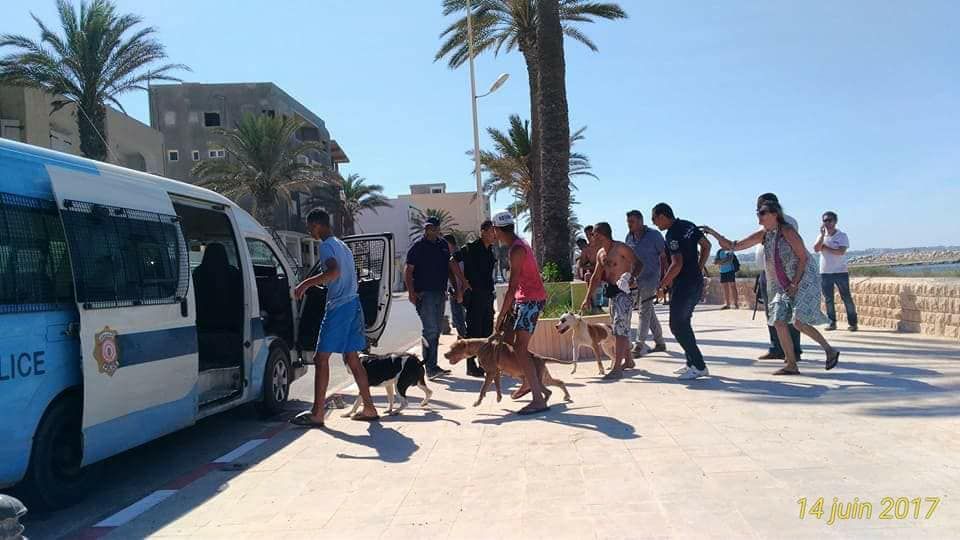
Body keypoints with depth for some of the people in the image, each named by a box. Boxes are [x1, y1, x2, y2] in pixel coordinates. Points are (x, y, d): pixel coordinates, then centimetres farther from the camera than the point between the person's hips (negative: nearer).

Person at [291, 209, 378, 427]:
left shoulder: (326, 246, -10)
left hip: (339, 307, -9)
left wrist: (307, 283, -27)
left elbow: (334, 271, -28)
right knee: (352, 359, 13)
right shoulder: (342, 245, 20)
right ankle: (369, 408, 15)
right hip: (352, 303, 10)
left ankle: (317, 414, -5)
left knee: (321, 359, -5)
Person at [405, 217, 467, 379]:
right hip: (424, 293, -7)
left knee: (435, 331, 11)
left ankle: (432, 366, 19)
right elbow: (408, 271, -7)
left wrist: (462, 283, 12)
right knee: (431, 330, -13)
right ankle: (430, 368, -11)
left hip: (440, 293, 7)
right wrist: (411, 292, -17)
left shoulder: (443, 245, 13)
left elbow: (452, 264, 19)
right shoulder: (418, 246, -5)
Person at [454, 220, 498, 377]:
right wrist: (464, 282, -14)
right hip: (474, 295, -8)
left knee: (487, 330, 9)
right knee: (474, 330, -5)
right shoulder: (471, 248, -9)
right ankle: (471, 366, 0)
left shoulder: (490, 250, 14)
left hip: (488, 295, 8)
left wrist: (491, 291, 16)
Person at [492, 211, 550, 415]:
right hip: (524, 299, 10)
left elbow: (512, 287, -21)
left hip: (531, 300, -10)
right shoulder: (518, 245, 13)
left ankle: (539, 399, -15)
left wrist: (501, 315, -18)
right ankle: (528, 382, 26)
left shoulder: (516, 250, -18)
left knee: (520, 349, -13)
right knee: (507, 340, 15)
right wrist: (507, 308, 15)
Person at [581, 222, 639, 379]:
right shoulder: (600, 254, 14)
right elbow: (596, 277, 18)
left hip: (624, 292, -9)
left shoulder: (621, 248, -11)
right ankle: (628, 360, 31)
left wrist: (631, 277, -33)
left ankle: (617, 368, -15)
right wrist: (587, 298, 15)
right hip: (612, 293, 9)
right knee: (620, 329, 16)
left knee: (620, 329, -12)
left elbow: (637, 264, -14)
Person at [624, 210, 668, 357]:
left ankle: (639, 345, -11)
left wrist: (664, 277, -7)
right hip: (636, 278, 6)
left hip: (651, 277, -6)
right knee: (649, 311, 12)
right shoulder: (629, 237, 6)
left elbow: (663, 256, -4)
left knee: (644, 310, -11)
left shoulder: (654, 235, -8)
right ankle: (660, 343, 22)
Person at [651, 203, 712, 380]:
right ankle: (692, 364, 21)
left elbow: (677, 264, -26)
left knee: (677, 325, -4)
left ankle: (699, 366, -3)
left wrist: (661, 286, -17)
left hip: (684, 285, -10)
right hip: (697, 282, 10)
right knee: (684, 323, 17)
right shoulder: (688, 225, 8)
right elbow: (706, 245, 17)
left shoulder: (672, 235, -19)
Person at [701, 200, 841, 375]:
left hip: (804, 280, -7)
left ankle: (830, 350, 4)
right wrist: (714, 233, -11)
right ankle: (791, 365, 6)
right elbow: (734, 246, 1)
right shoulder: (763, 235, 3)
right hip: (783, 285, 7)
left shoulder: (787, 231, -16)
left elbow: (804, 258, -15)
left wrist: (794, 284, -17)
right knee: (778, 321, -2)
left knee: (798, 321, -17)